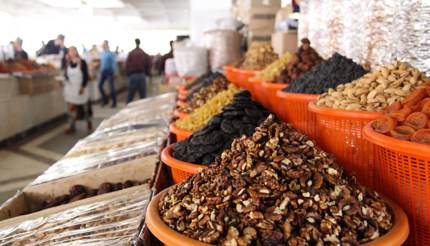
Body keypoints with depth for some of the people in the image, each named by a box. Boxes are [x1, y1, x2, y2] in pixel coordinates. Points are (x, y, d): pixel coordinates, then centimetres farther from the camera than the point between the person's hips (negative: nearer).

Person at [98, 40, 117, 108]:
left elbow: (114, 63, -10)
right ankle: (105, 100, 18)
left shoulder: (111, 53, -9)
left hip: (109, 71, -6)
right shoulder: (101, 53, 9)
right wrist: (101, 70, 14)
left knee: (111, 87, -1)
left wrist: (113, 71, -14)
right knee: (100, 85, 2)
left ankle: (114, 102, 8)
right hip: (103, 71, 6)